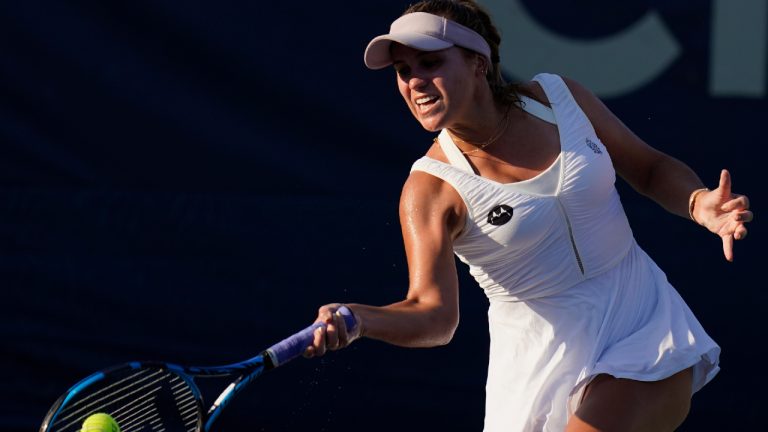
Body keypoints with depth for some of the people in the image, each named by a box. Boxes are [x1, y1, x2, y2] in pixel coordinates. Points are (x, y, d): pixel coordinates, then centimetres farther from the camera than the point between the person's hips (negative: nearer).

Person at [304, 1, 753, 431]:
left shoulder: (558, 96, -4)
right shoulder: (432, 188, -14)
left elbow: (652, 168, 10)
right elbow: (434, 312, -25)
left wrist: (699, 204, -12)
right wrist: (357, 319, -45)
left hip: (644, 324, 0)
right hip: (546, 364, 0)